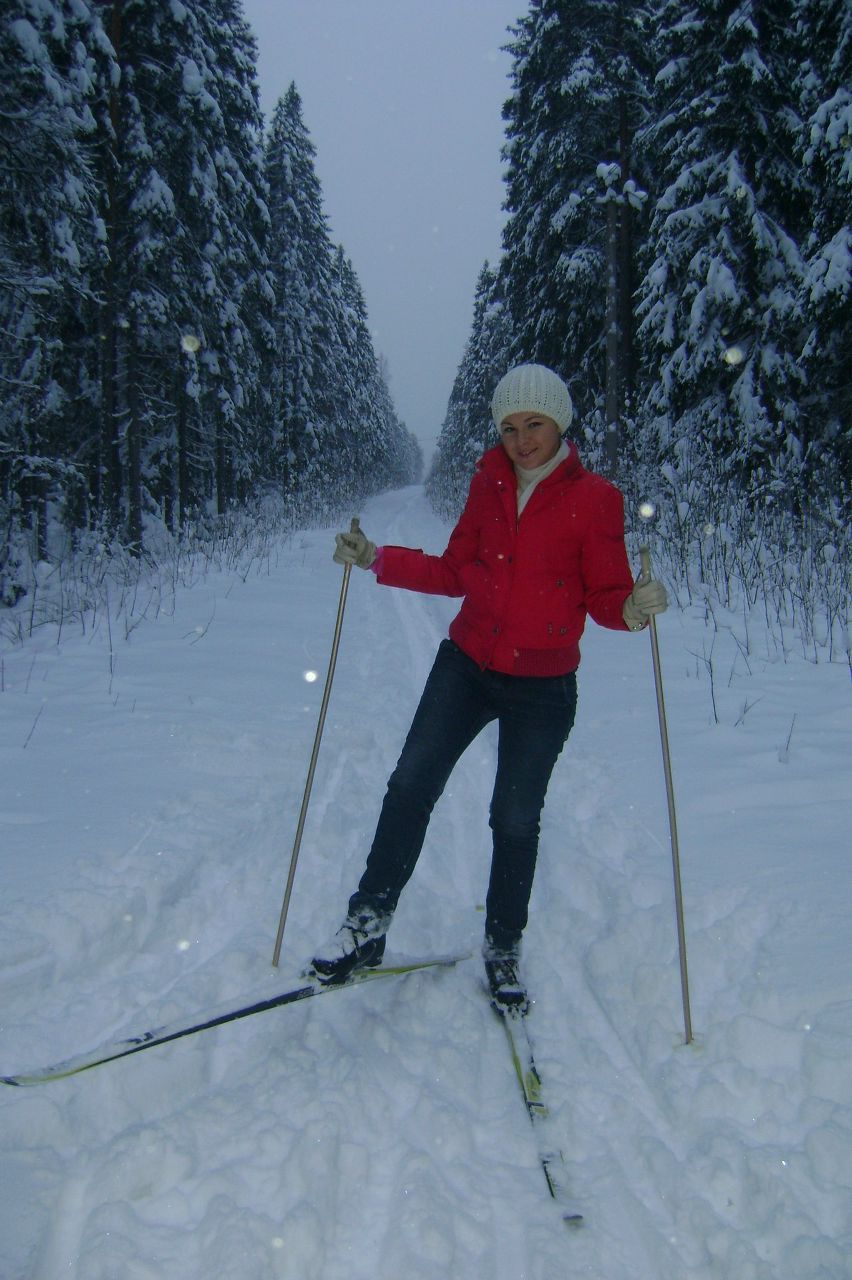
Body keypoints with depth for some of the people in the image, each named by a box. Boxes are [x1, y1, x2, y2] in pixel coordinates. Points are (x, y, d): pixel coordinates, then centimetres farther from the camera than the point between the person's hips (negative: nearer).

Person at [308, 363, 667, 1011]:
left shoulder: (594, 498, -8)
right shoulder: (489, 482, 4)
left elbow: (605, 595, -7)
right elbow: (454, 571, 9)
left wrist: (635, 607, -29)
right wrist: (376, 559, 1)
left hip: (542, 687, -3)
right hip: (466, 665, 3)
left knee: (516, 819, 6)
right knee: (411, 785, -4)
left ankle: (504, 947, 27)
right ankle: (368, 923, 11)